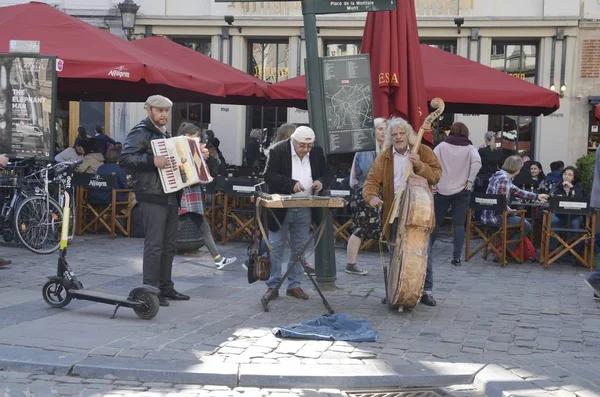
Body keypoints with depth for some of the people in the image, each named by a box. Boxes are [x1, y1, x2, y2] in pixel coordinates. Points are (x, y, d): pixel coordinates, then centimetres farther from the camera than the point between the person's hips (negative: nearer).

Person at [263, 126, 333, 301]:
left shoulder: (317, 152, 3)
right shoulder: (278, 151, -11)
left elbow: (328, 173, 11)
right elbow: (269, 176, -16)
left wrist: (321, 182, -12)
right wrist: (291, 184, -28)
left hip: (305, 211, 4)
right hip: (281, 208, -4)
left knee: (299, 248, 10)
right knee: (275, 247, 2)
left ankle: (294, 285, 20)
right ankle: (272, 286, 11)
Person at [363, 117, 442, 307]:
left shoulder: (423, 151, 1)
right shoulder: (384, 158, 6)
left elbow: (436, 175, -6)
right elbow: (372, 180, 1)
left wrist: (420, 166, -22)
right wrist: (371, 196, -19)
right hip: (395, 214, 2)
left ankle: (426, 291, 14)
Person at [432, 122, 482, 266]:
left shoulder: (442, 146, 3)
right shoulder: (470, 148, 3)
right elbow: (477, 162, -16)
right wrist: (470, 181, -9)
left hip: (442, 190, 1)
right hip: (462, 191, 0)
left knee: (436, 222, 10)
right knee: (459, 224, 2)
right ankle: (456, 256, -4)